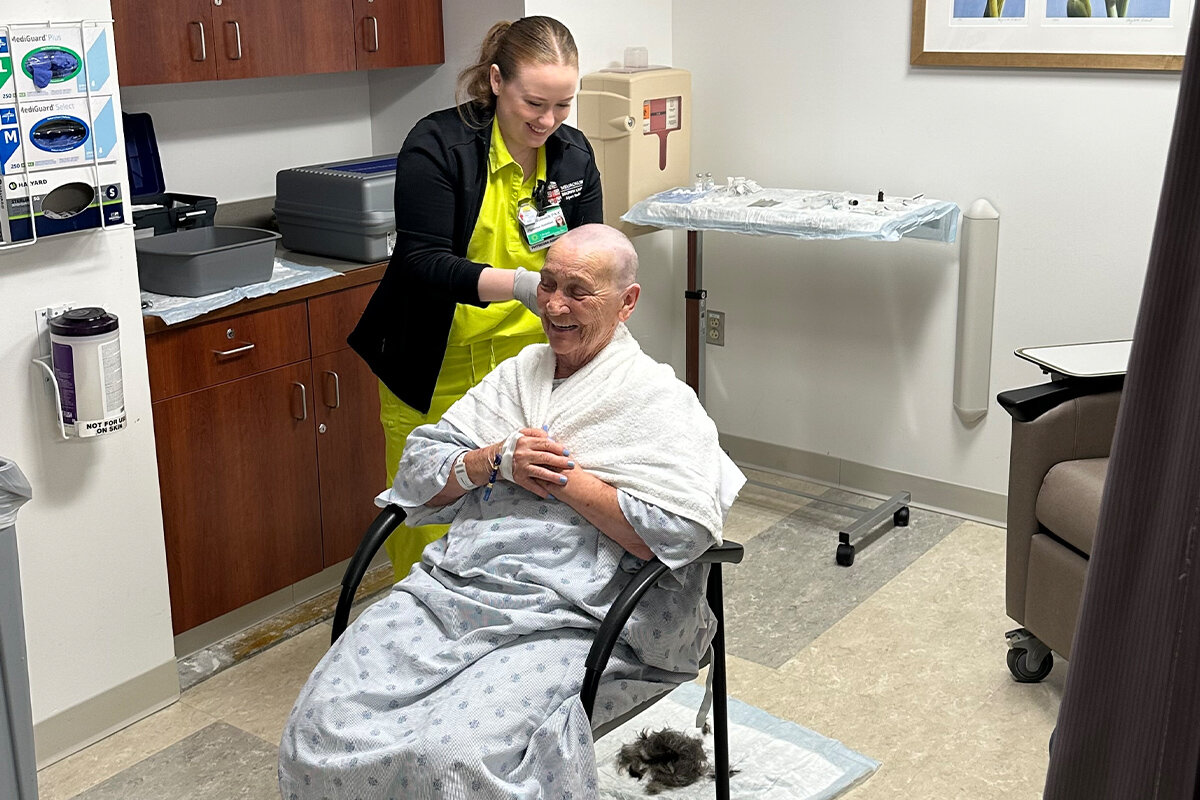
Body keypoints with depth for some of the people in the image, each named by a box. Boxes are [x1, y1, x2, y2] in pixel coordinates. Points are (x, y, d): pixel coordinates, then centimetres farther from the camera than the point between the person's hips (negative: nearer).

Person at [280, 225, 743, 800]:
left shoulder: (658, 400, 0)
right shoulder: (518, 373, 19)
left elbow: (683, 533, -15)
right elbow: (417, 473, 15)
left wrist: (565, 478, -10)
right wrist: (497, 461, -5)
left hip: (557, 622, -5)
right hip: (445, 589, 6)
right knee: (320, 723, -13)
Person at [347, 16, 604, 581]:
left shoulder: (573, 154, 3)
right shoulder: (437, 145, -14)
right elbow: (423, 262, -20)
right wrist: (519, 284, -35)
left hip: (529, 368, 4)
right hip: (439, 373, -4)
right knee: (428, 520, 2)